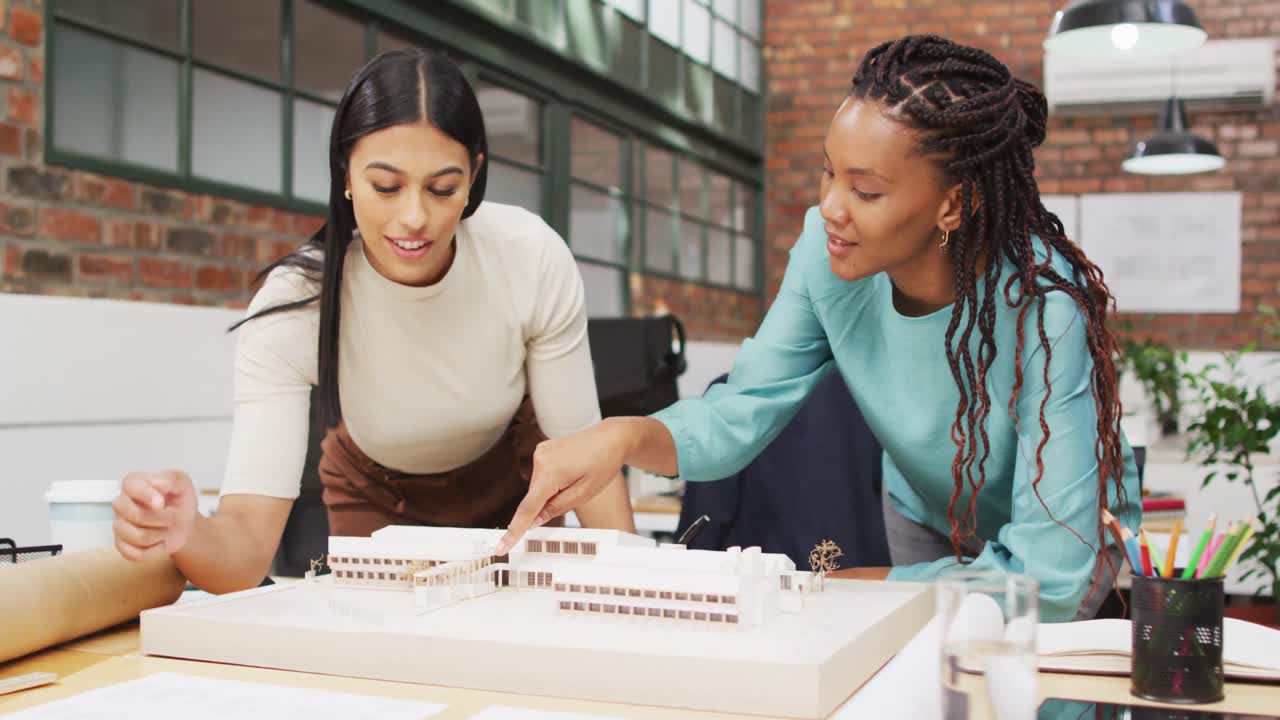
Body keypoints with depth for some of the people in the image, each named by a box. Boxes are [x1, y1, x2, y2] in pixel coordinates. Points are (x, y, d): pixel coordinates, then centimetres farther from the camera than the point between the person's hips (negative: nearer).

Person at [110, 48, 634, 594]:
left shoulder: (534, 260, -32)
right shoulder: (293, 306, -34)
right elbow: (249, 537, -41)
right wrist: (185, 534, -64)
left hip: (510, 482, 1)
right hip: (376, 499, 0)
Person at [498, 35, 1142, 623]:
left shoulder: (1044, 309, -38)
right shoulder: (825, 251, -24)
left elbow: (1050, 578, -37)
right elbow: (741, 413, -17)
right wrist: (625, 436, -39)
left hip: (1071, 537, -4)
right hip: (925, 520, 4)